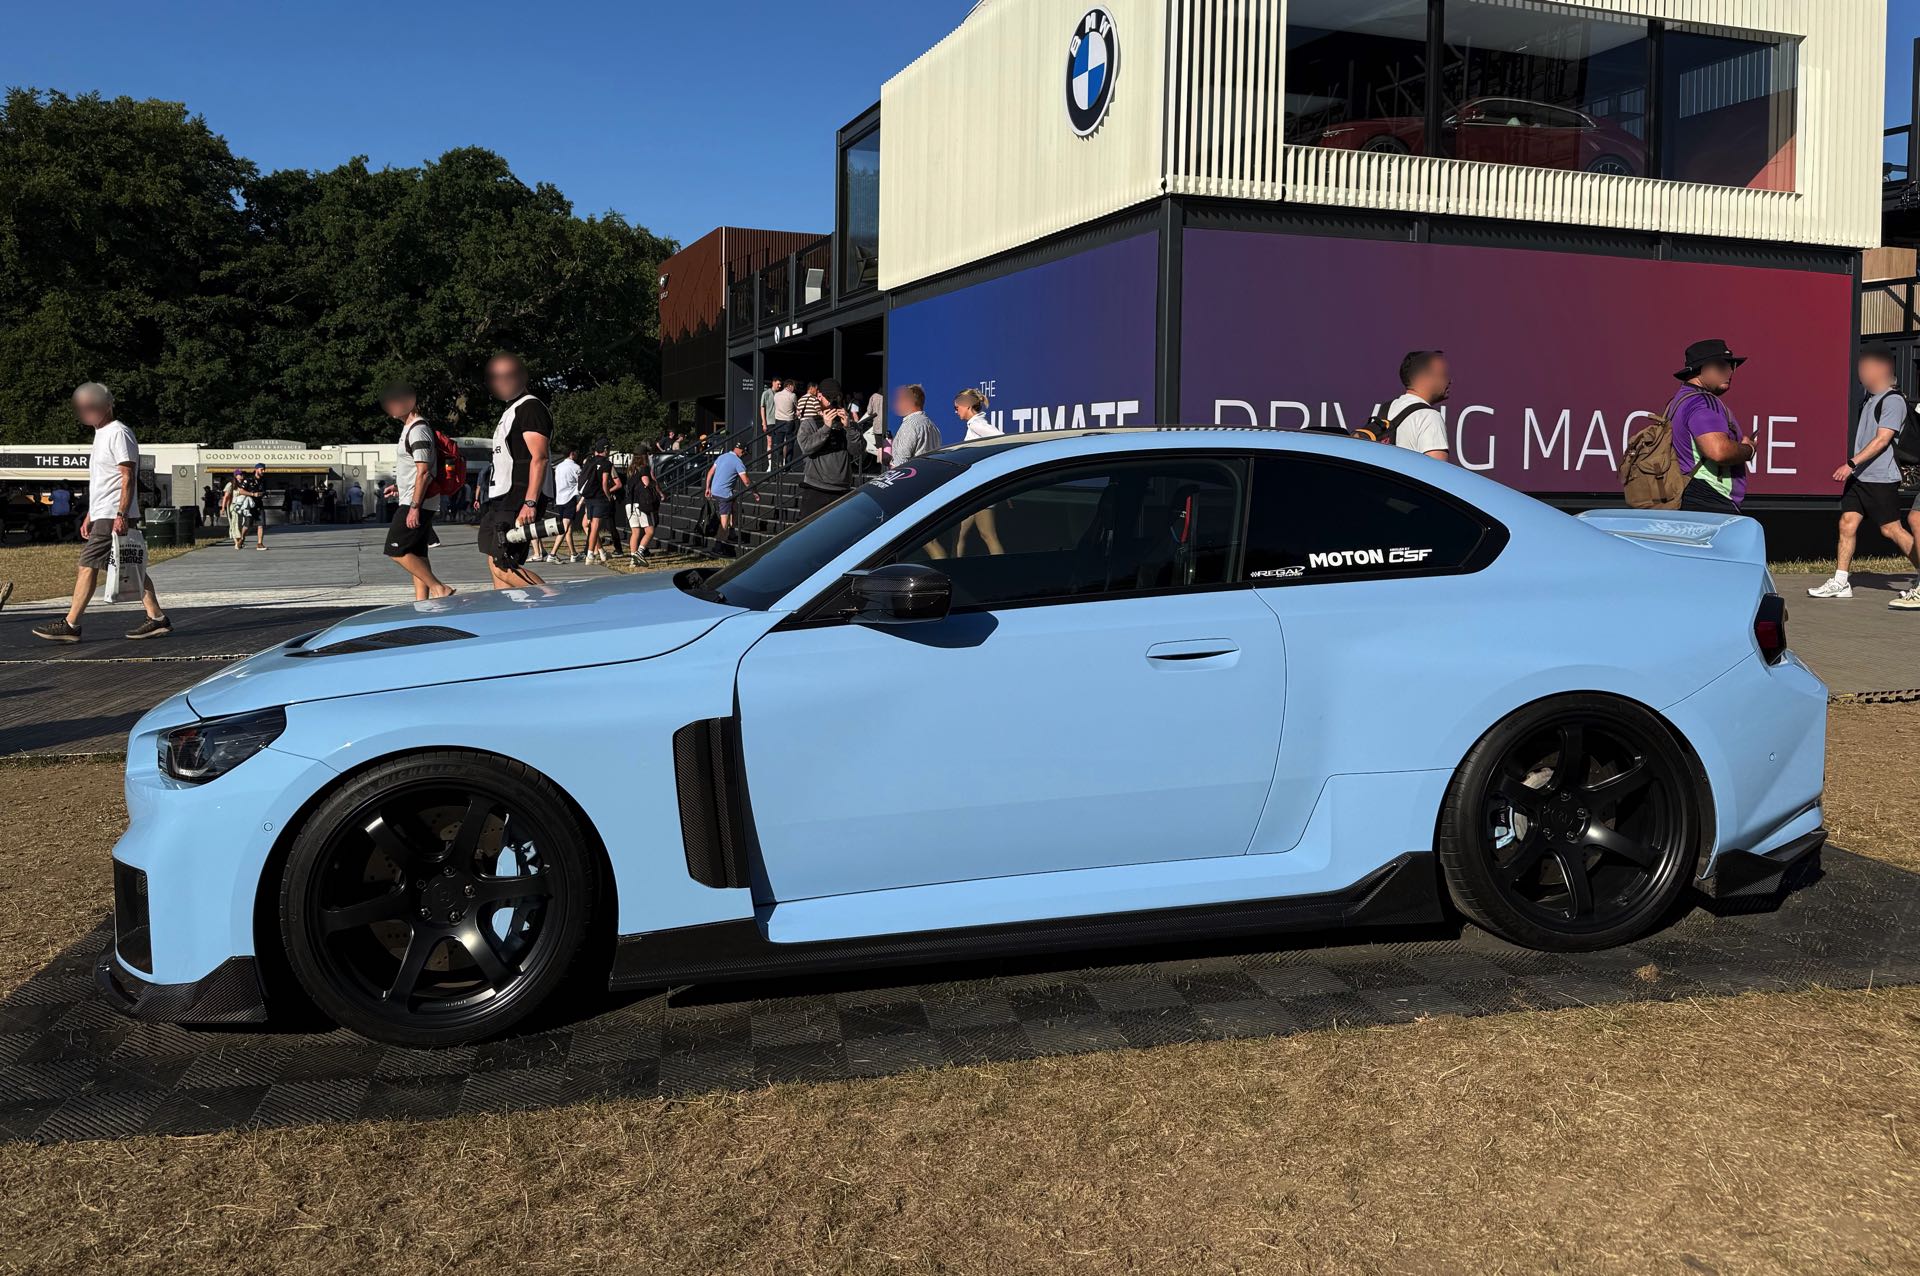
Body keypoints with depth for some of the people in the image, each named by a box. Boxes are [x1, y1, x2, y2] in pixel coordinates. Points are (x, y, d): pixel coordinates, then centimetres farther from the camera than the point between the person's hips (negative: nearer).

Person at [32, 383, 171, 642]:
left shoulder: (118, 433, -10)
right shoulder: (101, 434, 21)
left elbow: (128, 477, -17)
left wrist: (121, 515, -24)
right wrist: (90, 516, 23)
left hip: (112, 517, -10)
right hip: (104, 515, 10)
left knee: (88, 565, -8)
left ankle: (70, 625, -5)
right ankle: (157, 618, 7)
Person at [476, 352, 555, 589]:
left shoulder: (531, 408, -8)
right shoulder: (511, 411, 24)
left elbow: (539, 458, -19)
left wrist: (530, 503, -27)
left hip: (520, 499, -10)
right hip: (503, 498, 10)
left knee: (503, 566, -17)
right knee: (495, 563, 7)